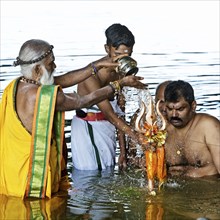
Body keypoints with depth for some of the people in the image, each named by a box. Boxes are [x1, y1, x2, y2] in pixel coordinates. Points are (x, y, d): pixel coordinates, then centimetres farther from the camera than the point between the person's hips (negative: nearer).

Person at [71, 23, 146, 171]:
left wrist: (123, 152, 3)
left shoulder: (121, 74, 2)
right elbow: (108, 112, -29)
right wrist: (134, 135, -40)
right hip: (87, 129, -7)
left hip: (107, 130, 7)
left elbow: (119, 113, 6)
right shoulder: (91, 74, -22)